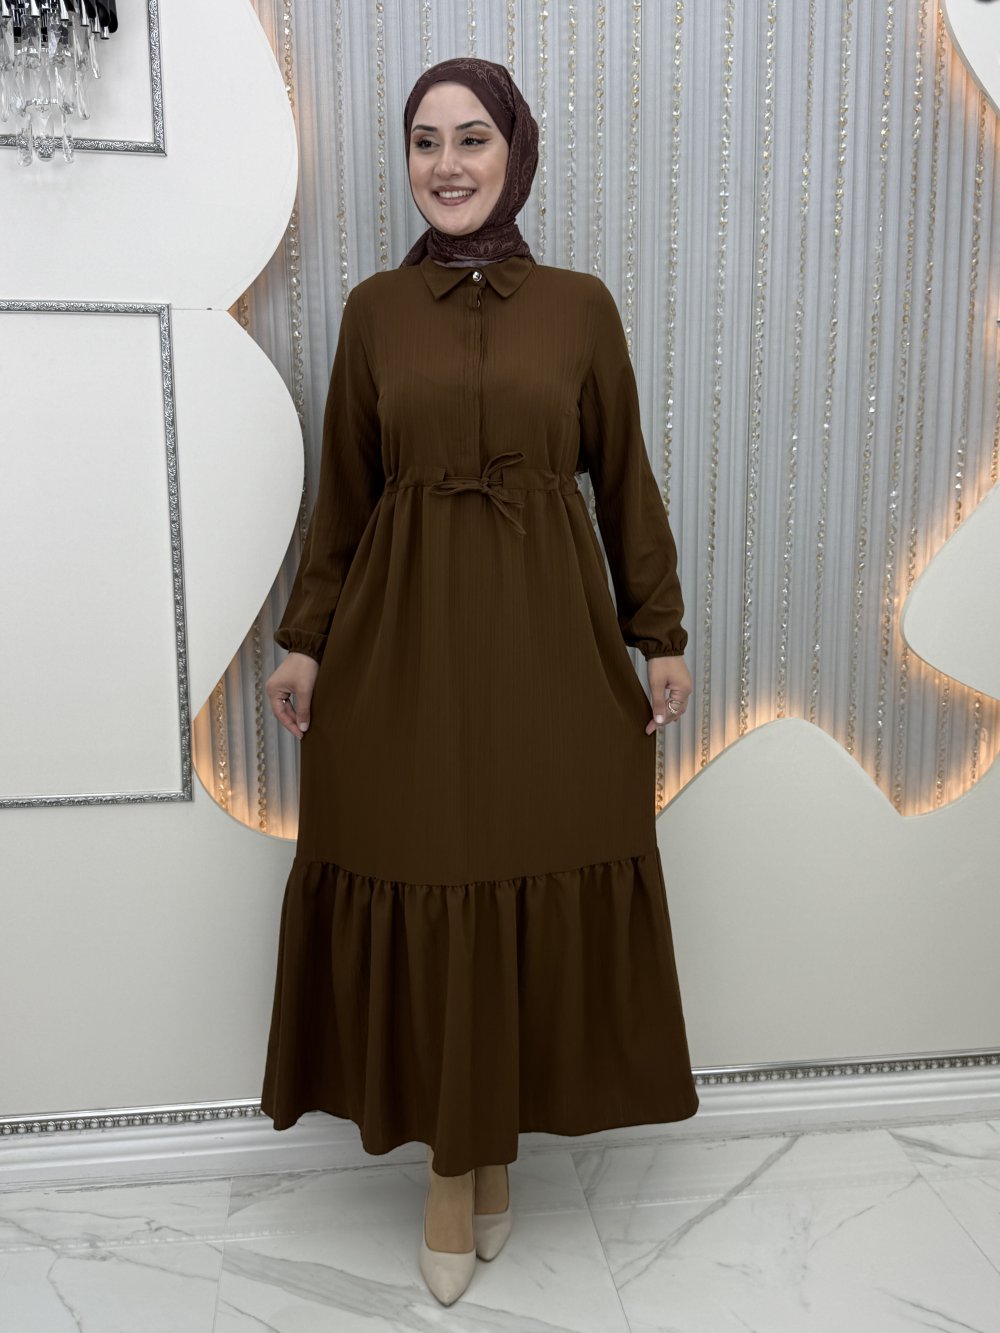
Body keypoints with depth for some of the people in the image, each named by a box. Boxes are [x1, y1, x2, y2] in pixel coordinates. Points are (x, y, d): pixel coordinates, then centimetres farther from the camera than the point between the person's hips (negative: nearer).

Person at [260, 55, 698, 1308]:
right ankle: (450, 1164, 26)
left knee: (538, 897, 6)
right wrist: (305, 638, 4)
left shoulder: (581, 304, 5)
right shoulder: (373, 309, 6)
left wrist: (660, 633, 4)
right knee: (419, 901, 4)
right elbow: (341, 491, 7)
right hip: (402, 638, 0)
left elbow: (625, 479, 6)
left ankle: (502, 1138, 31)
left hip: (549, 639, 0)